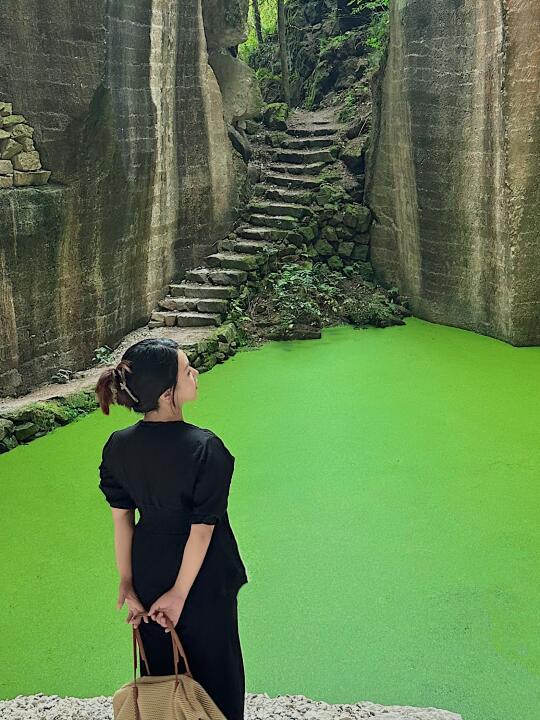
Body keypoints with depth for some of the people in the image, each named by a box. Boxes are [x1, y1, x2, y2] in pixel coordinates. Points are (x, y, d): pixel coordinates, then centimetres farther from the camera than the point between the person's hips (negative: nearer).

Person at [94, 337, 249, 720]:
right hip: (202, 575, -4)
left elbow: (121, 520, -6)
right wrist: (179, 594, -13)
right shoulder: (206, 448, -26)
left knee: (159, 667, 24)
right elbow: (202, 529, -22)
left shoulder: (119, 445, -12)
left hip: (149, 572, 5)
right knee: (212, 666, 18)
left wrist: (127, 584, 2)